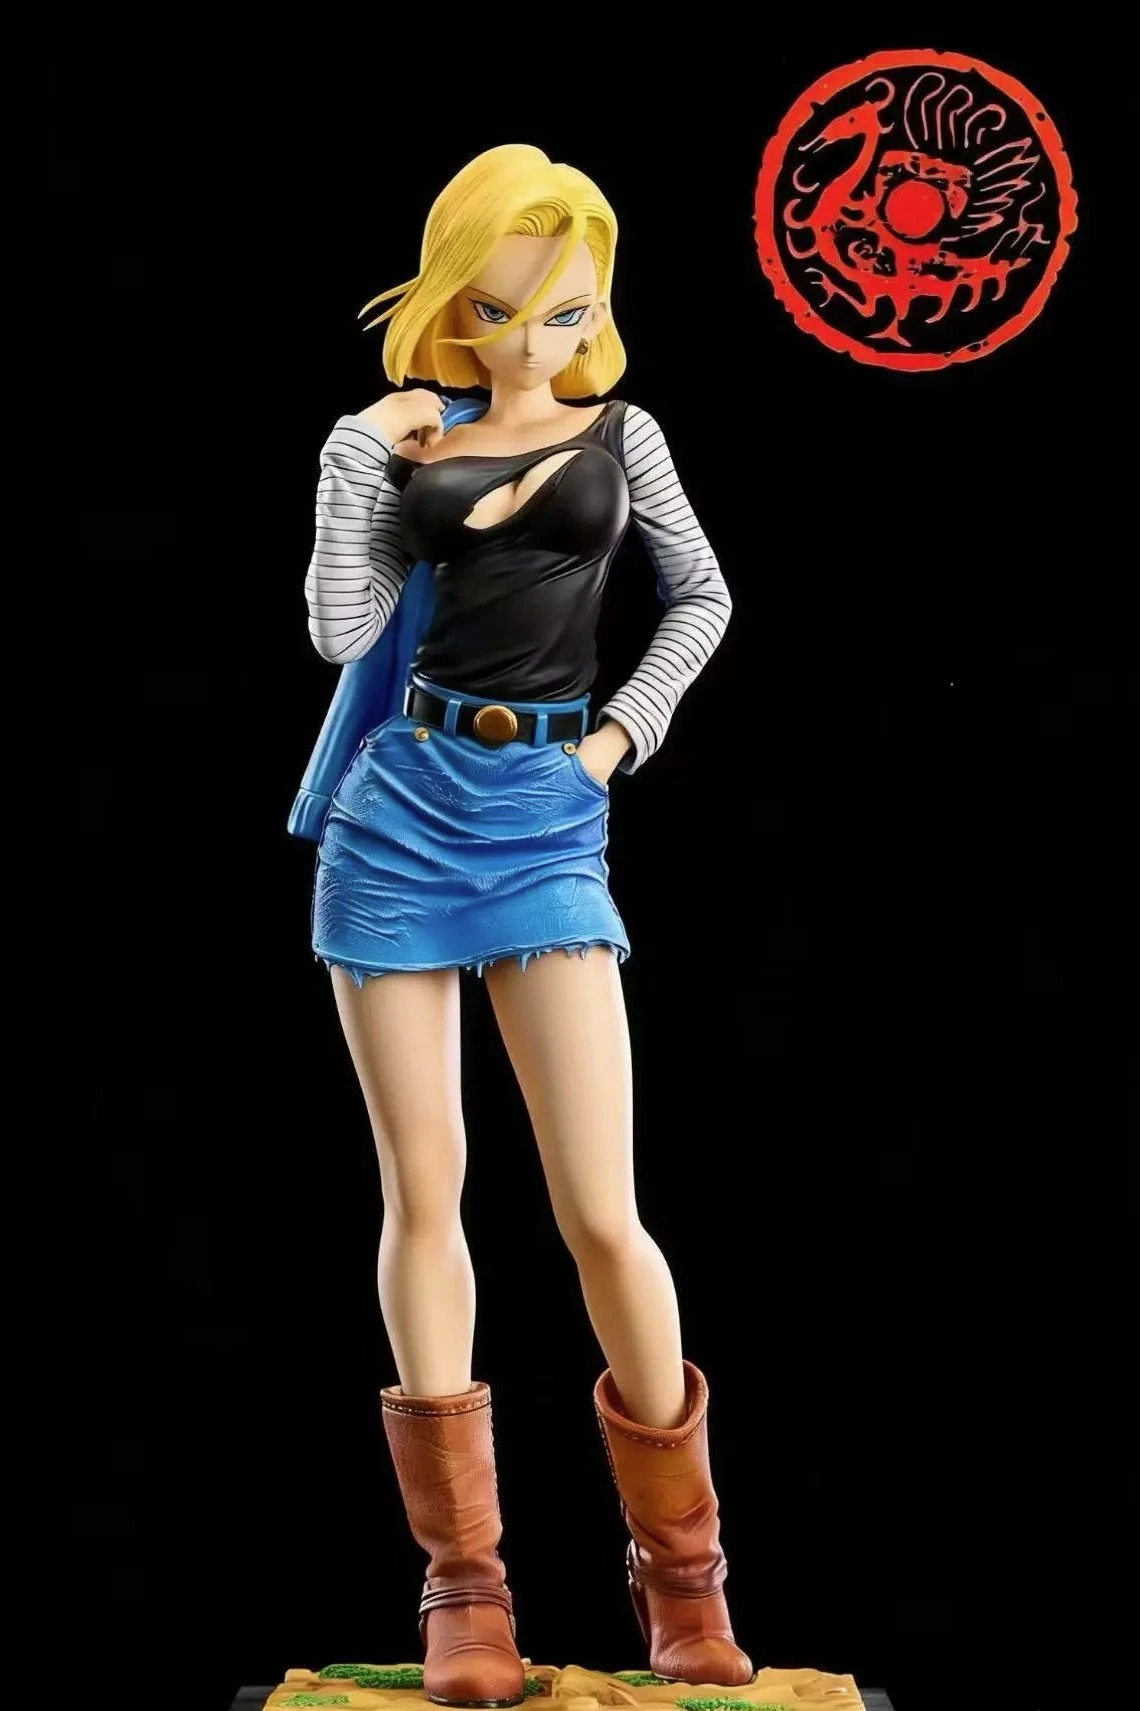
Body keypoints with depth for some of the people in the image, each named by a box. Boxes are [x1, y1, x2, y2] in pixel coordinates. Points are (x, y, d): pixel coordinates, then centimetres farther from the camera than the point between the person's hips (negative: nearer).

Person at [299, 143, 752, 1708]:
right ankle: (464, 1574, 10)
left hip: (549, 819, 0)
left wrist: (626, 731, 7)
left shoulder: (620, 435, 8)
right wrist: (369, 455, -4)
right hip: (401, 808, 1)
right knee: (424, 1192, 2)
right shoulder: (390, 441, 6)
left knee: (601, 1211, -7)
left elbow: (703, 599, 19)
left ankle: (680, 1567, 10)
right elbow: (340, 629, -6)